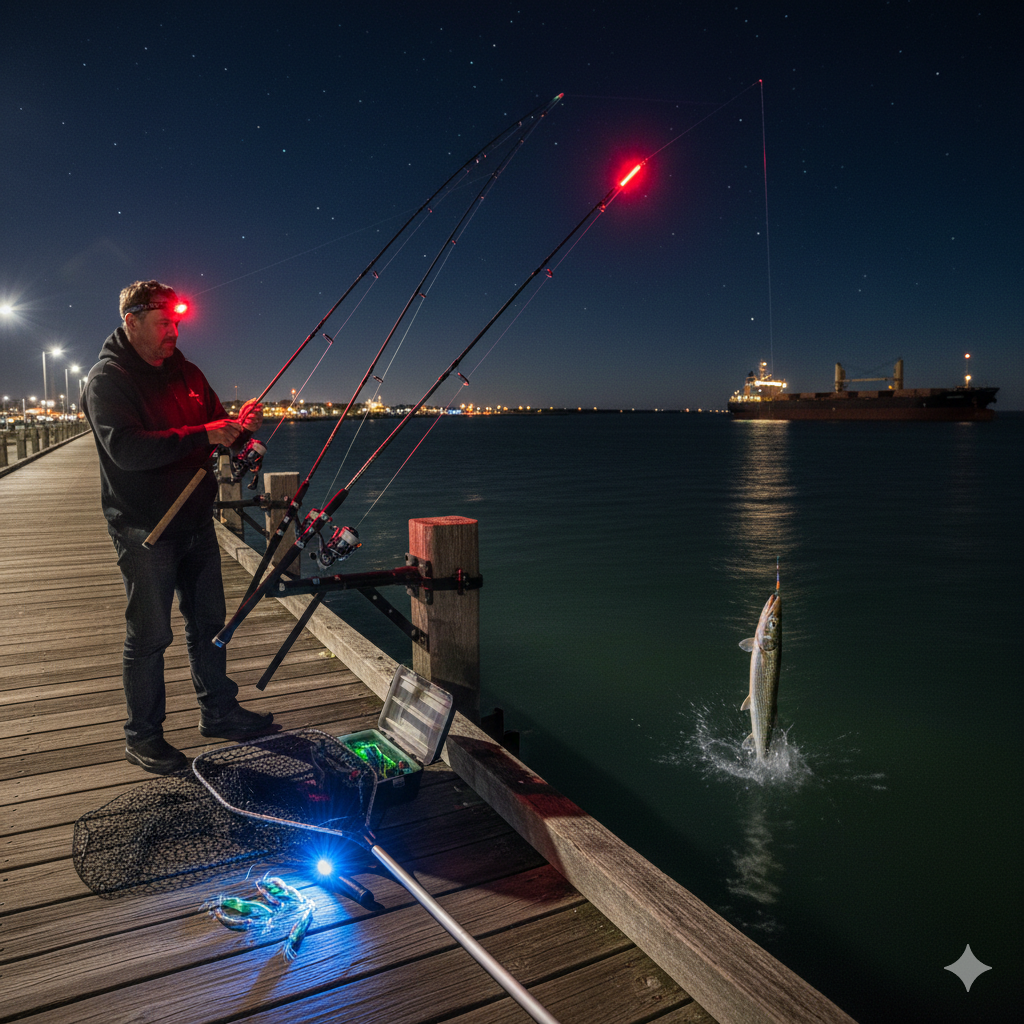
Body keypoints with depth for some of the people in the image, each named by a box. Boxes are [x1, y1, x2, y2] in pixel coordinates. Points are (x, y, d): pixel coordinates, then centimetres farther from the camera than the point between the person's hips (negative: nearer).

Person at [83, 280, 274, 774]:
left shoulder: (186, 373, 11)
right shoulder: (107, 379, -11)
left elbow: (217, 439, 16)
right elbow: (126, 449, -26)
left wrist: (239, 426, -7)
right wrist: (203, 434, -27)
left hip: (196, 521, 7)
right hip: (144, 529, -7)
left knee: (208, 622, 15)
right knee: (149, 636, 1)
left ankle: (218, 711, 29)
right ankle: (141, 737, 16)